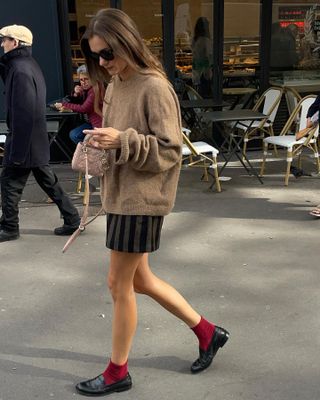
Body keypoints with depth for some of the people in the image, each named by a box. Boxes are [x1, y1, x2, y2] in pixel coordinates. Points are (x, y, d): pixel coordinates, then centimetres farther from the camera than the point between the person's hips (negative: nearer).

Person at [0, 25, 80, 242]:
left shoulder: (20, 69, -19)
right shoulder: (29, 63, 10)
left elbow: (24, 113, -23)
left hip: (24, 138, -9)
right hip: (37, 139, 9)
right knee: (47, 179, 15)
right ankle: (72, 218, 20)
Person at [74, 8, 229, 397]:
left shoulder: (154, 87, -14)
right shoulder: (114, 85, 11)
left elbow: (170, 150, -16)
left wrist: (122, 141, -26)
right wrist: (101, 143, 2)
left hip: (142, 199, -9)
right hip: (120, 195, 9)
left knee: (119, 284, 2)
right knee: (139, 280, 16)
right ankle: (207, 331, 33)